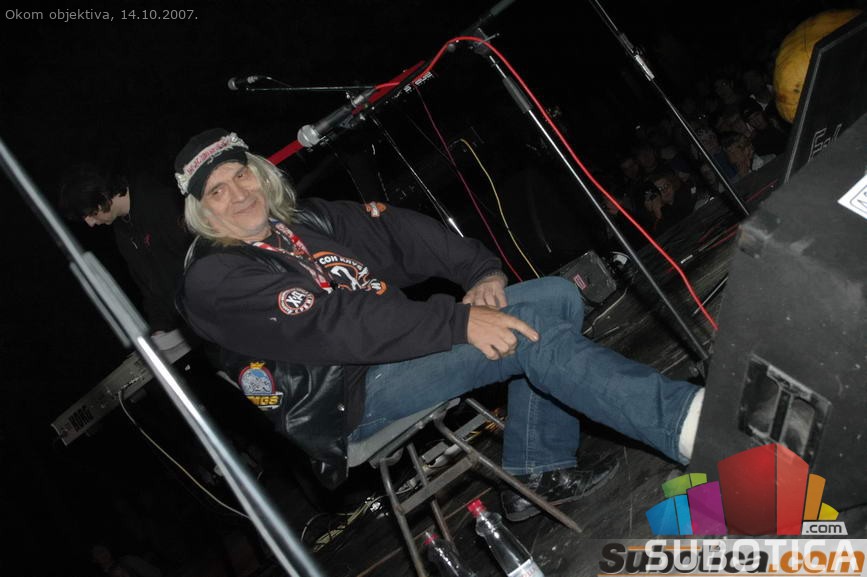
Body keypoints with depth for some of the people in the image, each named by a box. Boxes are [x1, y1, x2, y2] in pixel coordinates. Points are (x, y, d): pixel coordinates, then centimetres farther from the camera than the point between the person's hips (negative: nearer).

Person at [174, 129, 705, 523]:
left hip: (399, 344, 8)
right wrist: (457, 321, -28)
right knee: (528, 335, -24)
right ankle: (690, 423, -30)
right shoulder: (216, 281, -10)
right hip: (352, 398, -8)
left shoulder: (309, 220, 15)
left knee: (557, 296, -5)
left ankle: (538, 474, -4)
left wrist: (482, 270, -12)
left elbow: (403, 234, 6)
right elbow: (333, 322, -22)